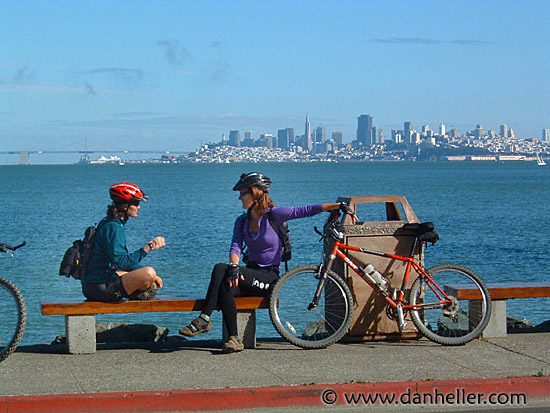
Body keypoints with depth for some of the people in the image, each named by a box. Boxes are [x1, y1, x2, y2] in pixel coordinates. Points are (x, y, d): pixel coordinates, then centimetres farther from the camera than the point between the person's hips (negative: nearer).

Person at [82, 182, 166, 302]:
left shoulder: (118, 224, 15)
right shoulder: (112, 227, -17)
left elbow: (126, 260, 20)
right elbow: (120, 261, -28)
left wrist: (152, 276, 12)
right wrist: (148, 248, -29)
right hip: (99, 287, -11)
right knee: (149, 272, -27)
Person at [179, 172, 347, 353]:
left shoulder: (274, 214, -4)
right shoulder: (242, 221, 11)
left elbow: (307, 210, -10)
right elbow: (235, 247, -3)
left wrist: (338, 206, -19)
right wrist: (234, 266, -25)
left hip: (269, 278, -5)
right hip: (251, 274, 5)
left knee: (220, 269, -27)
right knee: (225, 287, -30)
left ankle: (204, 320, -25)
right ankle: (234, 339, -30)